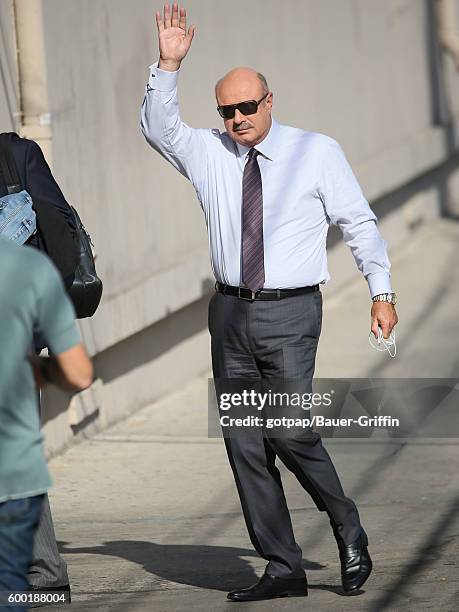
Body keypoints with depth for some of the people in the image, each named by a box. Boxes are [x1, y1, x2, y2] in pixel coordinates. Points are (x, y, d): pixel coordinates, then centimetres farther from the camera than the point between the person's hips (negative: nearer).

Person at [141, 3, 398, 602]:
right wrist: (168, 64, -11)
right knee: (244, 444, 2)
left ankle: (347, 529, 6)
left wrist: (381, 291, -2)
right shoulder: (209, 154, 8)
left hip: (291, 312, -4)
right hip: (231, 313, 4)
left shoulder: (317, 152, 0)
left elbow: (359, 222, 2)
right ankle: (283, 569, 8)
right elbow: (158, 127, 2)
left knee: (289, 428, -18)